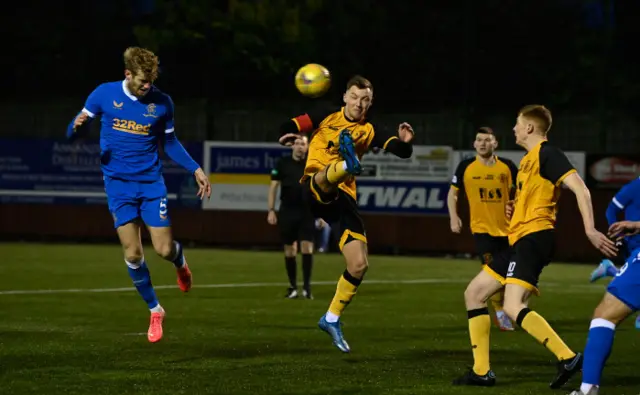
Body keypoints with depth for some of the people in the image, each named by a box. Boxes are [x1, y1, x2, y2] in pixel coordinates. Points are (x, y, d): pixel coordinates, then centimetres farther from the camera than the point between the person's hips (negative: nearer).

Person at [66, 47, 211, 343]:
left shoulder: (162, 103, -3)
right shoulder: (104, 94, -5)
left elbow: (170, 143, 12)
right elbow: (75, 132, 0)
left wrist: (195, 169, 2)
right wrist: (78, 126, -24)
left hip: (151, 183, 0)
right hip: (118, 185, 0)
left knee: (164, 249, -6)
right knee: (133, 254, -5)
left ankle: (181, 263, 33)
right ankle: (154, 310, 15)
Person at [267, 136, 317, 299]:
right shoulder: (282, 164, 2)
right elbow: (273, 186, 3)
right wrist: (271, 210, -2)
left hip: (307, 212, 0)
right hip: (287, 212, 0)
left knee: (307, 247, -9)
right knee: (289, 249, 5)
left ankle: (307, 287, -5)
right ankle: (292, 287, 15)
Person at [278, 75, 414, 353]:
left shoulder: (368, 132, 11)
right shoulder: (327, 118, 7)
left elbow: (402, 152, -2)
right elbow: (286, 129, 4)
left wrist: (405, 142, -24)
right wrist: (287, 136, -18)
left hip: (343, 199, 3)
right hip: (316, 189, -3)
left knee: (359, 265, -3)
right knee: (328, 177, -40)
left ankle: (332, 319, 14)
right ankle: (348, 165, -78)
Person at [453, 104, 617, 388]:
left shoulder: (546, 154, -9)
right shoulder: (527, 160, 21)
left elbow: (580, 188, -19)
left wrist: (589, 229, -29)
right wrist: (515, 210, 13)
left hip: (534, 237, -11)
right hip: (520, 239, 11)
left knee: (513, 307, -25)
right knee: (474, 293, 11)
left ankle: (567, 358, -26)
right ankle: (481, 371, 11)